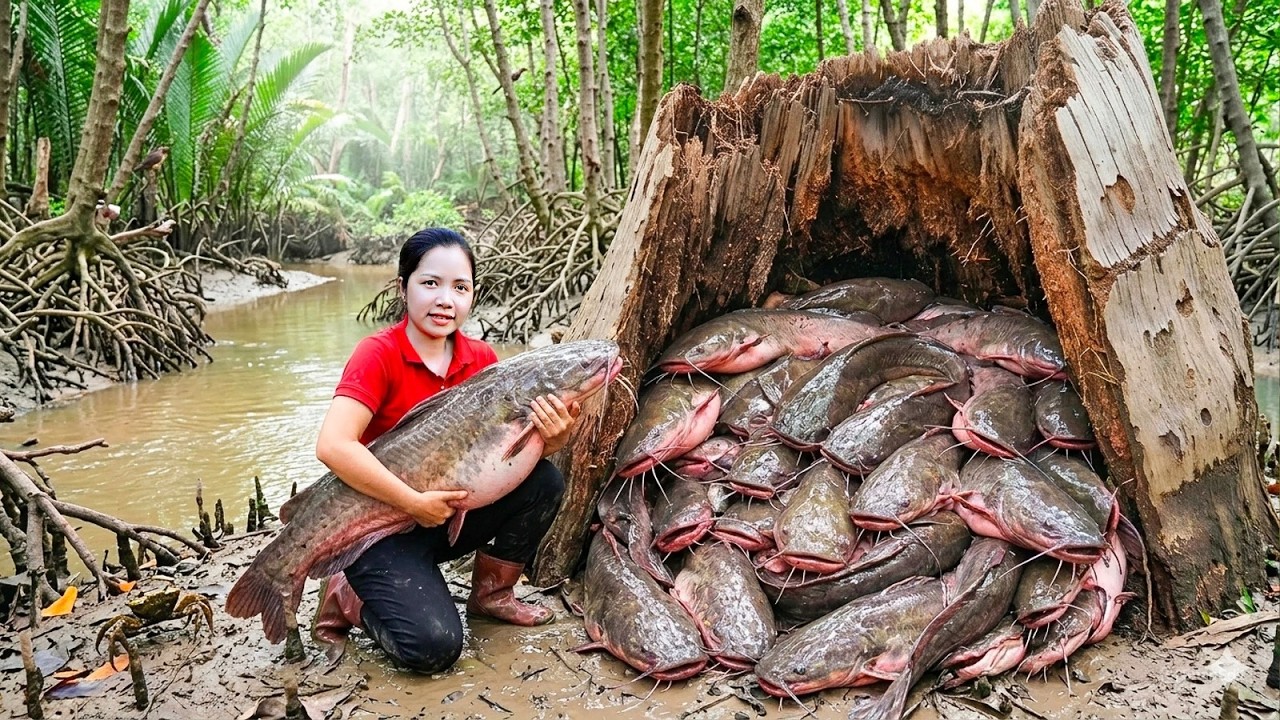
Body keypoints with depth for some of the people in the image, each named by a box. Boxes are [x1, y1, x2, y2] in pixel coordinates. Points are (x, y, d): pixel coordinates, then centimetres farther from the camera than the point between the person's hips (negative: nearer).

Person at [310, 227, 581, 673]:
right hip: (380, 525, -6)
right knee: (433, 646, -23)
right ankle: (347, 598, 7)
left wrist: (553, 437, -27)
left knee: (543, 481, -14)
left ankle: (491, 593, 8)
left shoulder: (481, 358, -1)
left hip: (449, 513, 6)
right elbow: (333, 446, -31)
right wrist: (415, 503, -30)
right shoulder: (379, 355, -17)